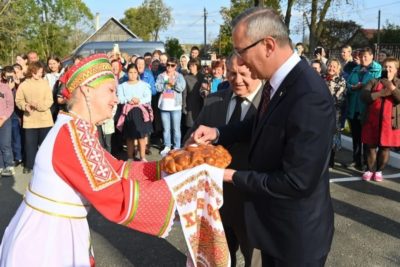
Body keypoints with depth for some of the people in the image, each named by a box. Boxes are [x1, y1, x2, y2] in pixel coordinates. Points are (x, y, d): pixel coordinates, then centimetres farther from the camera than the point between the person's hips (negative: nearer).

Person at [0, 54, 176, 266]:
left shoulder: (77, 129, 5)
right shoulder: (74, 131, -25)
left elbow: (116, 170, 7)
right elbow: (118, 199, -29)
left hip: (58, 235, 9)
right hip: (44, 242, -9)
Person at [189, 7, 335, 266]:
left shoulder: (310, 97, -32)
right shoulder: (279, 79, -4)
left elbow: (298, 182, -30)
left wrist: (233, 176, -19)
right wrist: (218, 133, 0)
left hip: (297, 230, -8)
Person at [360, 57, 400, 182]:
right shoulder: (374, 82, 7)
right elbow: (363, 96, -8)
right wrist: (380, 93, -17)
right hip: (372, 121, 0)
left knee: (385, 148, 7)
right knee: (371, 147, 7)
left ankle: (379, 171, 22)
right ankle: (370, 170, 22)